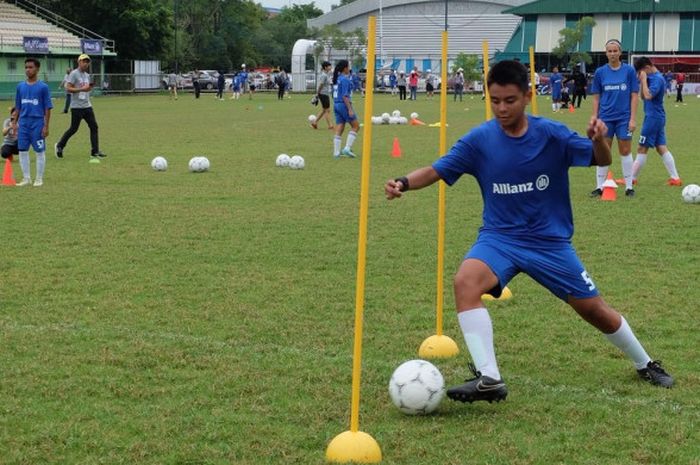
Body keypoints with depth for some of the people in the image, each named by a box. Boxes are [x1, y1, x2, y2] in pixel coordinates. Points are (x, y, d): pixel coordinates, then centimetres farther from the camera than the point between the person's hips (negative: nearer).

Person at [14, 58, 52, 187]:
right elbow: (18, 107, 15)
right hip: (23, 123, 4)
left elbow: (48, 108, -4)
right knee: (22, 151, 6)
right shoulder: (20, 86, 8)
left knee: (40, 152, 2)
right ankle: (26, 178, 15)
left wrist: (46, 126, -8)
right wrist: (15, 124, 10)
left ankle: (39, 179, 10)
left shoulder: (43, 87, -4)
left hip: (38, 123, -4)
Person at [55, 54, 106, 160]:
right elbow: (68, 88, -16)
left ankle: (95, 152, 1)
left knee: (94, 127, 0)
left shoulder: (87, 75, 15)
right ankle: (59, 146, 17)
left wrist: (90, 87, 3)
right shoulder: (74, 74, -9)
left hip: (87, 106, 7)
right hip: (77, 106, -7)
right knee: (73, 129, -2)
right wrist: (82, 89, -24)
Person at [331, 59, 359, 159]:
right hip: (344, 105, -9)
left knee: (339, 130, 8)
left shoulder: (337, 79, 12)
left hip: (336, 105, 9)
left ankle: (336, 152, 4)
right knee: (356, 126, 2)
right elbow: (345, 96, -20)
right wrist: (350, 109, -20)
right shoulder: (345, 79, -15)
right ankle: (347, 148, -5)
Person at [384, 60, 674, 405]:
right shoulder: (479, 140, -9)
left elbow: (601, 160, -8)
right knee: (465, 282, -31)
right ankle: (488, 379, -31)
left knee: (595, 311, 7)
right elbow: (436, 171, -8)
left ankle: (644, 364, 37)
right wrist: (404, 183, -28)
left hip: (551, 241, 0)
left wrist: (598, 140, -31)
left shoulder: (550, 134, -11)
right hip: (499, 238, 0)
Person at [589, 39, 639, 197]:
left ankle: (629, 186, 11)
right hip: (605, 118, 1)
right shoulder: (600, 72, 2)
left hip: (624, 118, -1)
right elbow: (596, 98, 6)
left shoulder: (629, 71, -2)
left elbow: (634, 96, -1)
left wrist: (633, 118, -6)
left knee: (625, 151, 3)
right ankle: (600, 187, 9)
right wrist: (594, 118, 1)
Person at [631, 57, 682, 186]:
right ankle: (675, 178, 6)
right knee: (661, 148, 8)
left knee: (642, 148, -1)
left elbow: (648, 95, -28)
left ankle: (632, 178, 6)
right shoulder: (653, 77, 13)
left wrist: (644, 80, -19)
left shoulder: (657, 79, -16)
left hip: (653, 117, -10)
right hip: (659, 117, 10)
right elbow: (643, 96, 17)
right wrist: (642, 82, 3)